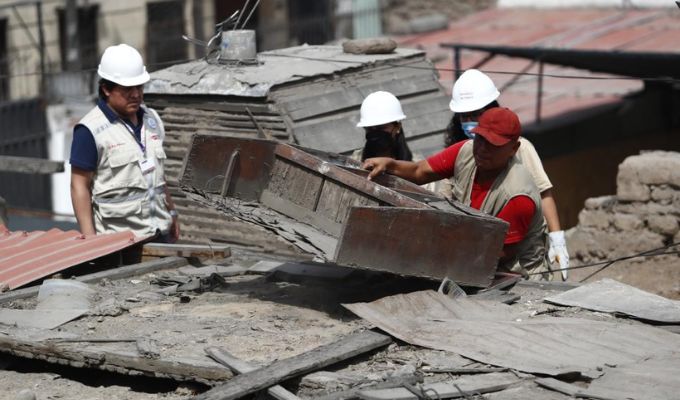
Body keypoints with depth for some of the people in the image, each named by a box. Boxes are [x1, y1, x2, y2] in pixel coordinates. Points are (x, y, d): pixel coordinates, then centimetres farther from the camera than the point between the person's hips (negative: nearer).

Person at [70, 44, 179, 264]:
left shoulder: (152, 120, 12)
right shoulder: (91, 130, -10)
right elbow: (80, 185, -10)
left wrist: (171, 213, 23)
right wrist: (90, 238, -16)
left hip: (160, 231, 6)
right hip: (118, 238, -6)